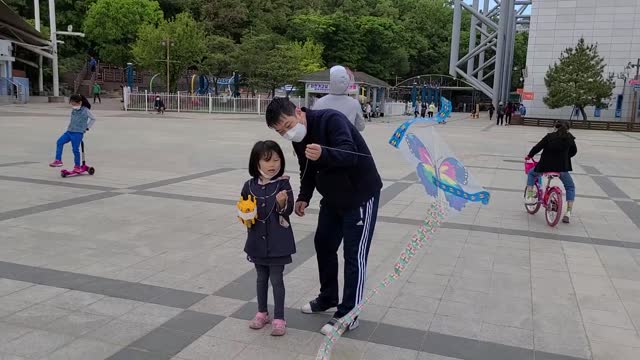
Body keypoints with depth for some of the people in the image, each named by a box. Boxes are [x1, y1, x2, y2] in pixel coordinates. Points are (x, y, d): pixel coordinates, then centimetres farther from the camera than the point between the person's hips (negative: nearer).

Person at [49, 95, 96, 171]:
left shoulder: (85, 110, -6)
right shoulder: (73, 110, 13)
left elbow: (93, 119, 2)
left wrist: (87, 127, 0)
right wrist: (69, 127, 17)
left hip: (78, 133, -6)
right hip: (69, 131, 6)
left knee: (75, 149, -5)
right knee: (59, 142, -11)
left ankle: (77, 166, 9)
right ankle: (58, 160, -7)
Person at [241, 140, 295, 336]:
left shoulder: (283, 184, -9)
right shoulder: (250, 185, -1)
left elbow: (288, 210, -15)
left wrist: (282, 202, -35)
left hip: (278, 241, -4)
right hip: (258, 240, 4)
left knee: (276, 279, 4)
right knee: (261, 278, 17)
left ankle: (279, 318, 16)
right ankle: (262, 313, 33)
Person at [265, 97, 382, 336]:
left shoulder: (330, 119, -25)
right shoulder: (298, 137, -1)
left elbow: (350, 154, -39)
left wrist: (323, 154, -57)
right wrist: (303, 197, -3)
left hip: (360, 195, -8)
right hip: (332, 197, 8)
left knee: (354, 254, -4)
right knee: (323, 244, 16)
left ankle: (348, 315, 7)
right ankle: (328, 298, 35)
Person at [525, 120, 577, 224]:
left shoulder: (549, 136, -5)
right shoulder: (570, 138, 2)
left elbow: (538, 147, -6)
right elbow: (574, 151, 15)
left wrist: (529, 156, 10)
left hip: (545, 166, -1)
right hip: (562, 168, 1)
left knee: (531, 174, 29)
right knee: (570, 188, 20)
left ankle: (529, 197, 14)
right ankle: (568, 212, 7)